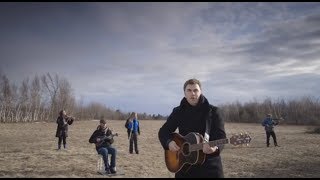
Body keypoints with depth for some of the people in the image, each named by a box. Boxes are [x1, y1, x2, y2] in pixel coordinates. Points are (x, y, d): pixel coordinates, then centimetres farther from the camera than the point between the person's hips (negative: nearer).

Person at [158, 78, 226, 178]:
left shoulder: (212, 111, -4)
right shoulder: (178, 111, 3)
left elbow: (221, 135, -10)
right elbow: (163, 131, 6)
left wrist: (215, 147, -31)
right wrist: (169, 142, -14)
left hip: (209, 163, -2)